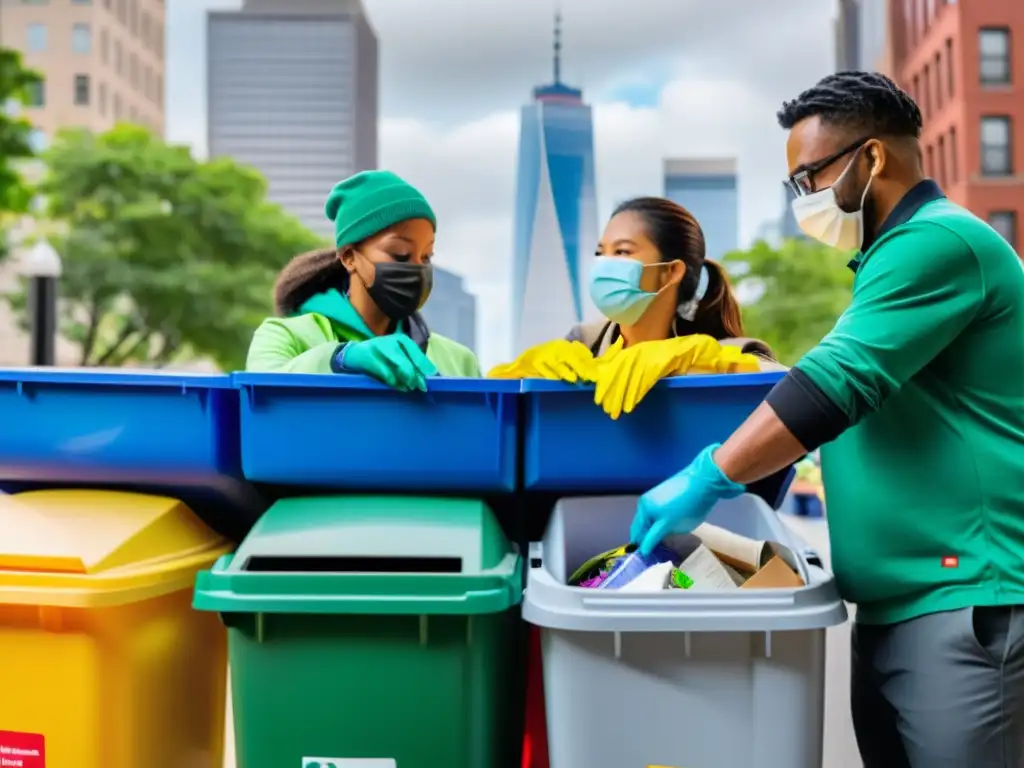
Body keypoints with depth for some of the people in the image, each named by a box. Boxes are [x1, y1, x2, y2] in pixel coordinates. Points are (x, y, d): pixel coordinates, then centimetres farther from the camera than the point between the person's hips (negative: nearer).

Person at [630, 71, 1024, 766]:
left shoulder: (937, 241, -12)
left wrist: (706, 480, -20)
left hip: (962, 602, -10)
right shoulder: (899, 252, 21)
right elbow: (856, 384, 28)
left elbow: (839, 382, -23)